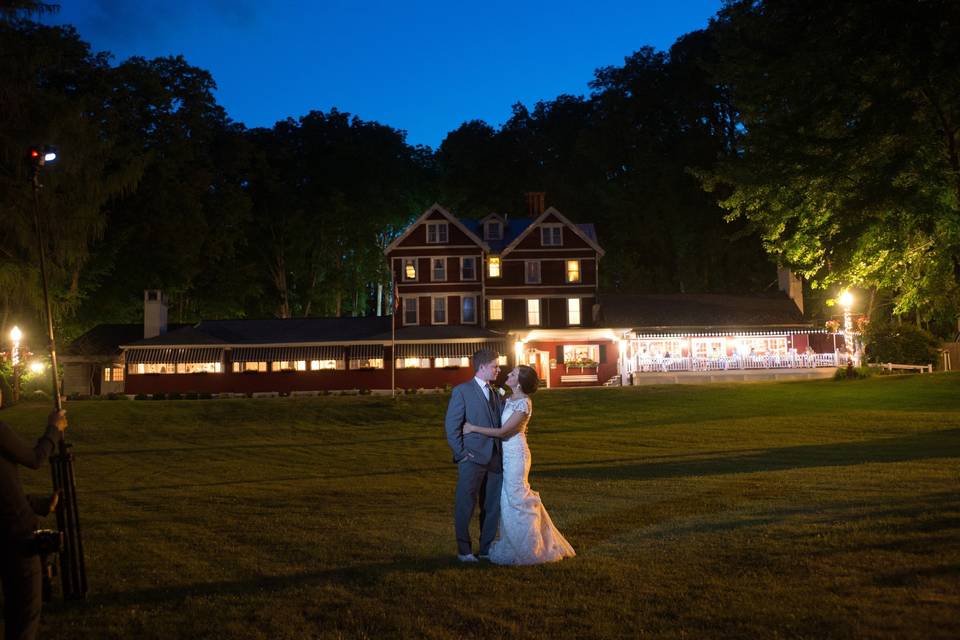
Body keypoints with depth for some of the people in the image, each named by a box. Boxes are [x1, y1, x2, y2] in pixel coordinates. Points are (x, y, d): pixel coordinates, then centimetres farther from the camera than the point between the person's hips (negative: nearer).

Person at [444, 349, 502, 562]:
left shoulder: (495, 393, 15)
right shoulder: (462, 391, -5)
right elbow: (451, 426, -8)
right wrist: (462, 454, -11)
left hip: (494, 459, 6)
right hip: (472, 459, -6)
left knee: (493, 506, 11)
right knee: (465, 506, 2)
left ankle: (487, 547, 24)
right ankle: (464, 550, 14)